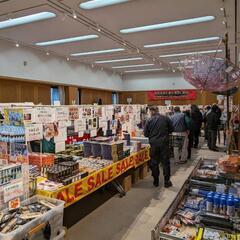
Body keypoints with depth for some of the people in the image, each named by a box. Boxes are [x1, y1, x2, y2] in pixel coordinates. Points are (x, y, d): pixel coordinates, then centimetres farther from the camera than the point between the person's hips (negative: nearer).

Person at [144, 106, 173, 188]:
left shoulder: (149, 120, -6)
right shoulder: (165, 118, -3)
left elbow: (146, 134, -2)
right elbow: (171, 129, 4)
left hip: (154, 144, 0)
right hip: (164, 143, 0)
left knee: (154, 163, 11)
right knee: (165, 162, 9)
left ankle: (156, 182, 19)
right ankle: (167, 182, 13)